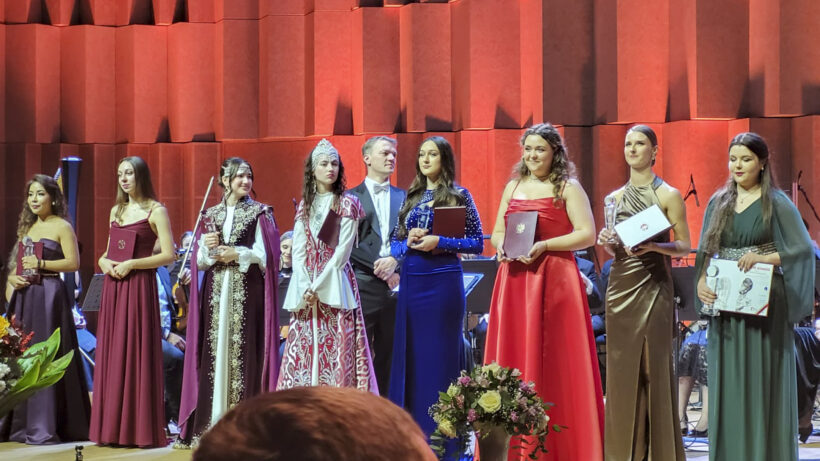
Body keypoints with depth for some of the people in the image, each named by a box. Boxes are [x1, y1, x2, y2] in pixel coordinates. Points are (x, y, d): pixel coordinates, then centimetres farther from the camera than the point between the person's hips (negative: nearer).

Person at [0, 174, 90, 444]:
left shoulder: (62, 227, -1)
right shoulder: (27, 226, 18)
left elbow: (73, 263, -10)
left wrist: (41, 264, -18)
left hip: (49, 296, -7)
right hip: (24, 296, 7)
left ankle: (47, 427, -7)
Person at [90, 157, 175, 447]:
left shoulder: (155, 211, -3)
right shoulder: (116, 210, 16)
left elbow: (169, 255, -10)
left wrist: (131, 264, -16)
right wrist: (104, 261, 1)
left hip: (139, 287, -6)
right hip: (113, 286, 6)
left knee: (137, 353, -6)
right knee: (111, 354, 5)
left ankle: (141, 429, -1)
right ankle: (113, 427, 9)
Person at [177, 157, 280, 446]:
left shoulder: (260, 213, 4)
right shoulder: (210, 215, 13)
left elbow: (265, 255, -3)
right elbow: (199, 262, 11)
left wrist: (238, 254, -12)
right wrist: (207, 248, -8)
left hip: (247, 292, -3)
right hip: (216, 292, 3)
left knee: (243, 352, -6)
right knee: (215, 352, 1)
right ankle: (211, 425, 4)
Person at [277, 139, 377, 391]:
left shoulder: (347, 204, 2)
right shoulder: (305, 205, 14)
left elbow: (343, 250, -7)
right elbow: (298, 252, 8)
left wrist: (319, 286, -13)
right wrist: (305, 287, -7)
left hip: (335, 286, -4)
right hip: (306, 291, 4)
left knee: (337, 350, -9)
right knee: (304, 351, -1)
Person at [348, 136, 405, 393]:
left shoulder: (403, 197, 16)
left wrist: (395, 262, -11)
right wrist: (378, 266, -12)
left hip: (395, 285, 3)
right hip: (363, 285, -3)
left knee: (389, 357, 4)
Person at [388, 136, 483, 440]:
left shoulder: (459, 195, 0)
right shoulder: (411, 197, 13)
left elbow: (477, 243, -3)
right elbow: (395, 244, 15)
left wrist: (439, 242, -14)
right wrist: (409, 242, -7)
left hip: (443, 280, -5)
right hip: (411, 281, 5)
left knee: (441, 353, -2)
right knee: (409, 353, 5)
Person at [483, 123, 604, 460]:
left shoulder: (568, 188, -1)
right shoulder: (513, 186, 16)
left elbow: (587, 234, -9)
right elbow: (497, 231, 20)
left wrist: (543, 245, -17)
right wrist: (501, 246, -3)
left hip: (553, 279, -5)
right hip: (514, 280, 5)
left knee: (553, 363, -4)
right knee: (512, 361, 3)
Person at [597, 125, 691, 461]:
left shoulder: (668, 195, -1)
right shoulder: (615, 198, 13)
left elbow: (684, 246, -2)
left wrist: (653, 246, -19)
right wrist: (605, 242, -2)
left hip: (654, 286, -4)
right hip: (620, 285, 5)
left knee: (654, 366, -4)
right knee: (622, 367, 4)